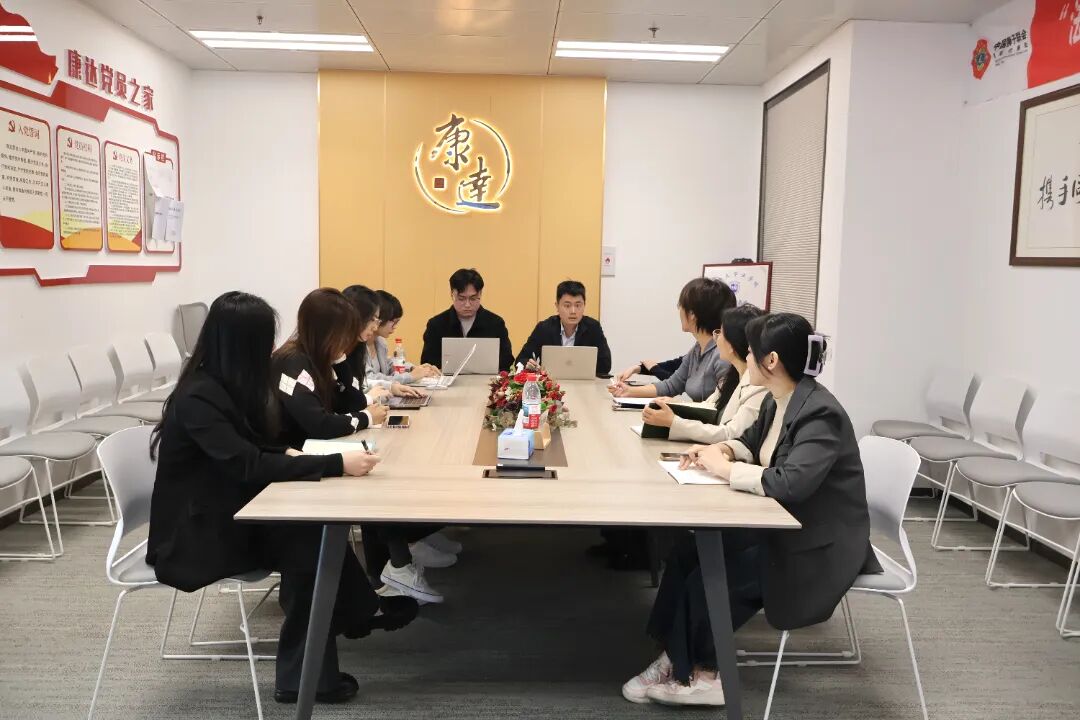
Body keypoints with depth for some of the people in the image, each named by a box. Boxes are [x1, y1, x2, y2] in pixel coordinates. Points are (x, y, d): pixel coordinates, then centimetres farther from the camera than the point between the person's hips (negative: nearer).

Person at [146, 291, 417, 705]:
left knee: (312, 528, -13)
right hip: (195, 533, -8)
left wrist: (288, 454, -8)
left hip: (228, 514, 8)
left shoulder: (225, 386, 4)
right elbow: (248, 465, -30)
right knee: (306, 542, -23)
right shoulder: (197, 399, -23)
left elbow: (254, 448, 13)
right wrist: (337, 464, -32)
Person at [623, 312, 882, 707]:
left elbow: (790, 483, -37)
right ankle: (678, 657, 1)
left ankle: (701, 673, 7)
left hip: (822, 544, -8)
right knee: (689, 551, -6)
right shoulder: (777, 400, 2)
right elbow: (752, 443, 21)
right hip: (785, 524, 8)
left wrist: (725, 469, -24)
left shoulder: (820, 414, -26)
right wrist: (721, 450, -1)